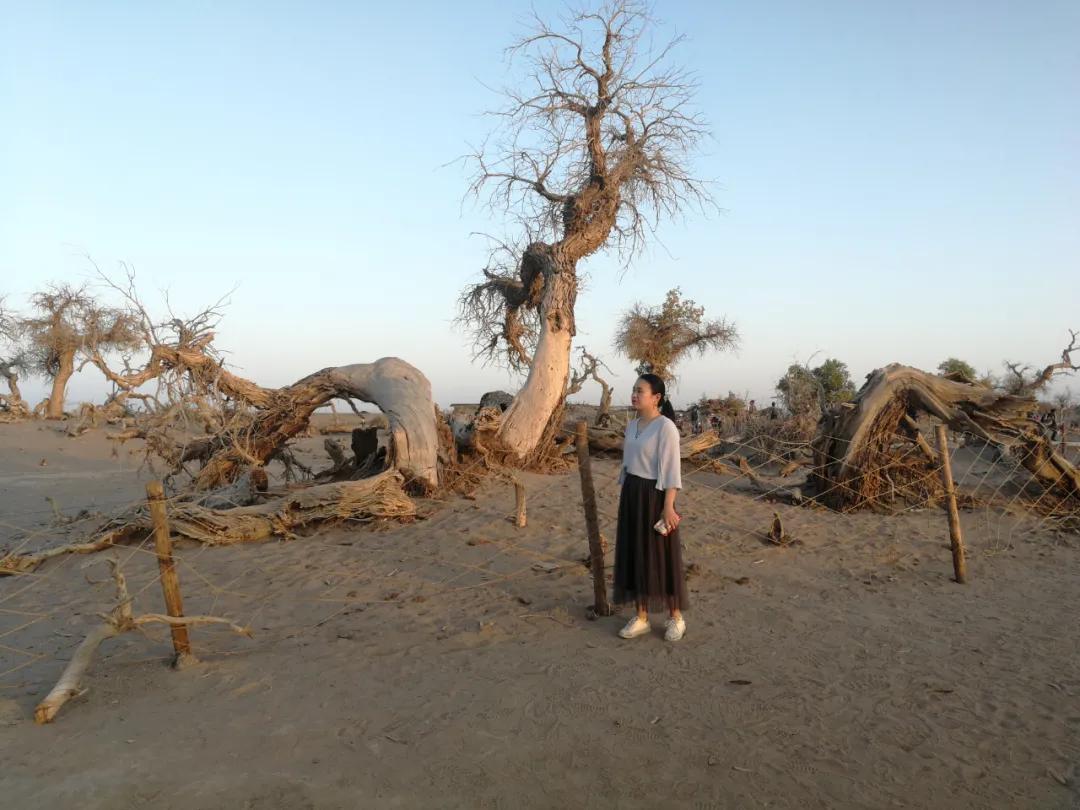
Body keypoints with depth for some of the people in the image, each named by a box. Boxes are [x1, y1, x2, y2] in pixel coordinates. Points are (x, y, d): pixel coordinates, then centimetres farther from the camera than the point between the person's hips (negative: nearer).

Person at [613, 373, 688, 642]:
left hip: (655, 496, -8)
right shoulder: (632, 425, 10)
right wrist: (625, 495, 15)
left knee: (662, 555, 3)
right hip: (631, 494, 8)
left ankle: (675, 617, 20)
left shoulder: (665, 427, -14)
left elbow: (671, 469, -17)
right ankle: (641, 617, 22)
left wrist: (668, 506, -20)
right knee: (635, 553, 10)